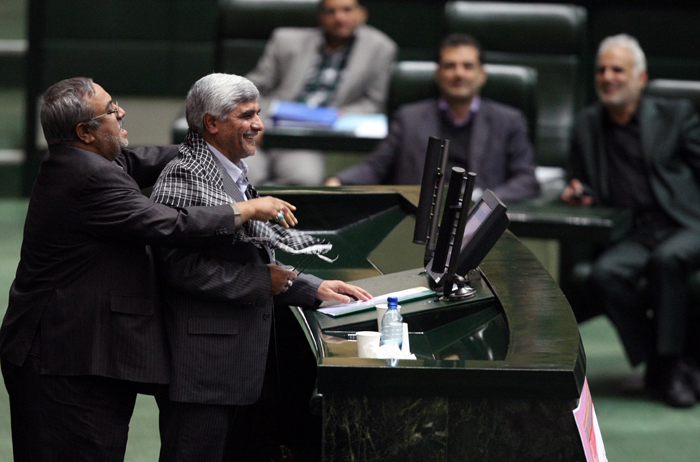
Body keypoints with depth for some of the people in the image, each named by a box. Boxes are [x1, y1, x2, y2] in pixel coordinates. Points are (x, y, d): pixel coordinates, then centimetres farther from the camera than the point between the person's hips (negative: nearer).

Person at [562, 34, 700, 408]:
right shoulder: (587, 125, 18)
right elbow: (579, 187, 26)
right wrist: (578, 195, 3)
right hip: (632, 235, 3)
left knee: (667, 259, -36)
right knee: (605, 274, -29)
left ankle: (667, 365, -23)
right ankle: (667, 365, -18)